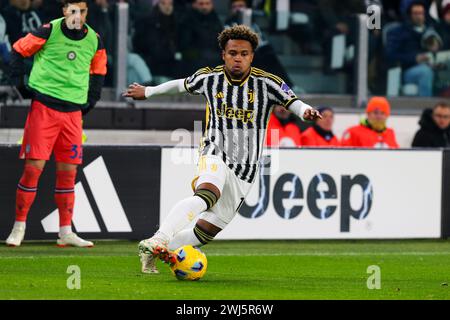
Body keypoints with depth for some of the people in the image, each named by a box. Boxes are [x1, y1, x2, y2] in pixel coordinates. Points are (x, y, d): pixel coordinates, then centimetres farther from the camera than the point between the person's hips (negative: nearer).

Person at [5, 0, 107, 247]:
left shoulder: (94, 40, 6)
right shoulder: (49, 31, -6)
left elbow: (98, 69, 22)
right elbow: (19, 50, 4)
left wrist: (92, 98, 12)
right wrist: (17, 78, -6)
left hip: (73, 112, 4)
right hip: (44, 108, -4)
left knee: (68, 173, 6)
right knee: (33, 168, -8)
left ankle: (65, 233, 12)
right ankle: (18, 228, 1)